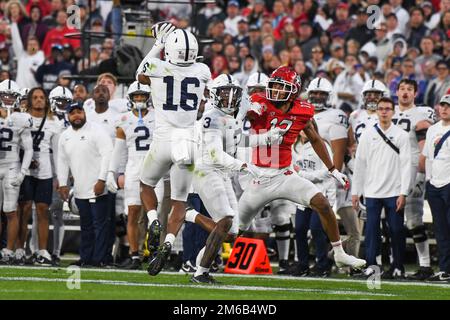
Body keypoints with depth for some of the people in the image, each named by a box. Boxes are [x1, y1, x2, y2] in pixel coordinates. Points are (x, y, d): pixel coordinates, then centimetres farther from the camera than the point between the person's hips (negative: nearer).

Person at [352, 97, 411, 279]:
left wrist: (403, 193, -8)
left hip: (394, 192, -1)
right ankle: (371, 264, 4)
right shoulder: (368, 135, 7)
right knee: (371, 229, -1)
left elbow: (406, 166, -1)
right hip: (372, 192, 1)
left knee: (397, 230, 0)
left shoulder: (401, 136, 3)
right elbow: (359, 164, 8)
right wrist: (355, 191, 4)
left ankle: (398, 266, 8)